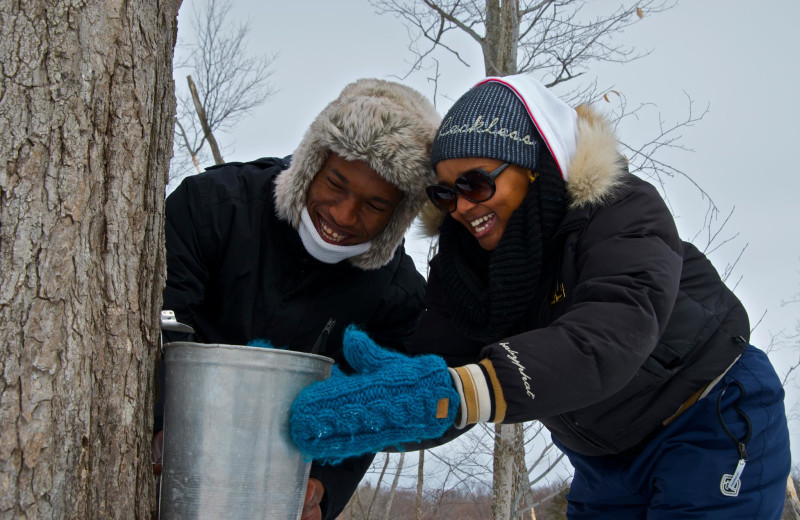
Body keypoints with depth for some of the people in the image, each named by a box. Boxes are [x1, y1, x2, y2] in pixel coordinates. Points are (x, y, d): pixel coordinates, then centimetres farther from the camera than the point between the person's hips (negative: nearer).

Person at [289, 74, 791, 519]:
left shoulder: (621, 210, -26)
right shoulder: (465, 258, -7)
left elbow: (611, 333, -44)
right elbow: (432, 364, -17)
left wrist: (459, 393, -59)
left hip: (717, 425, -5)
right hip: (608, 460, 6)